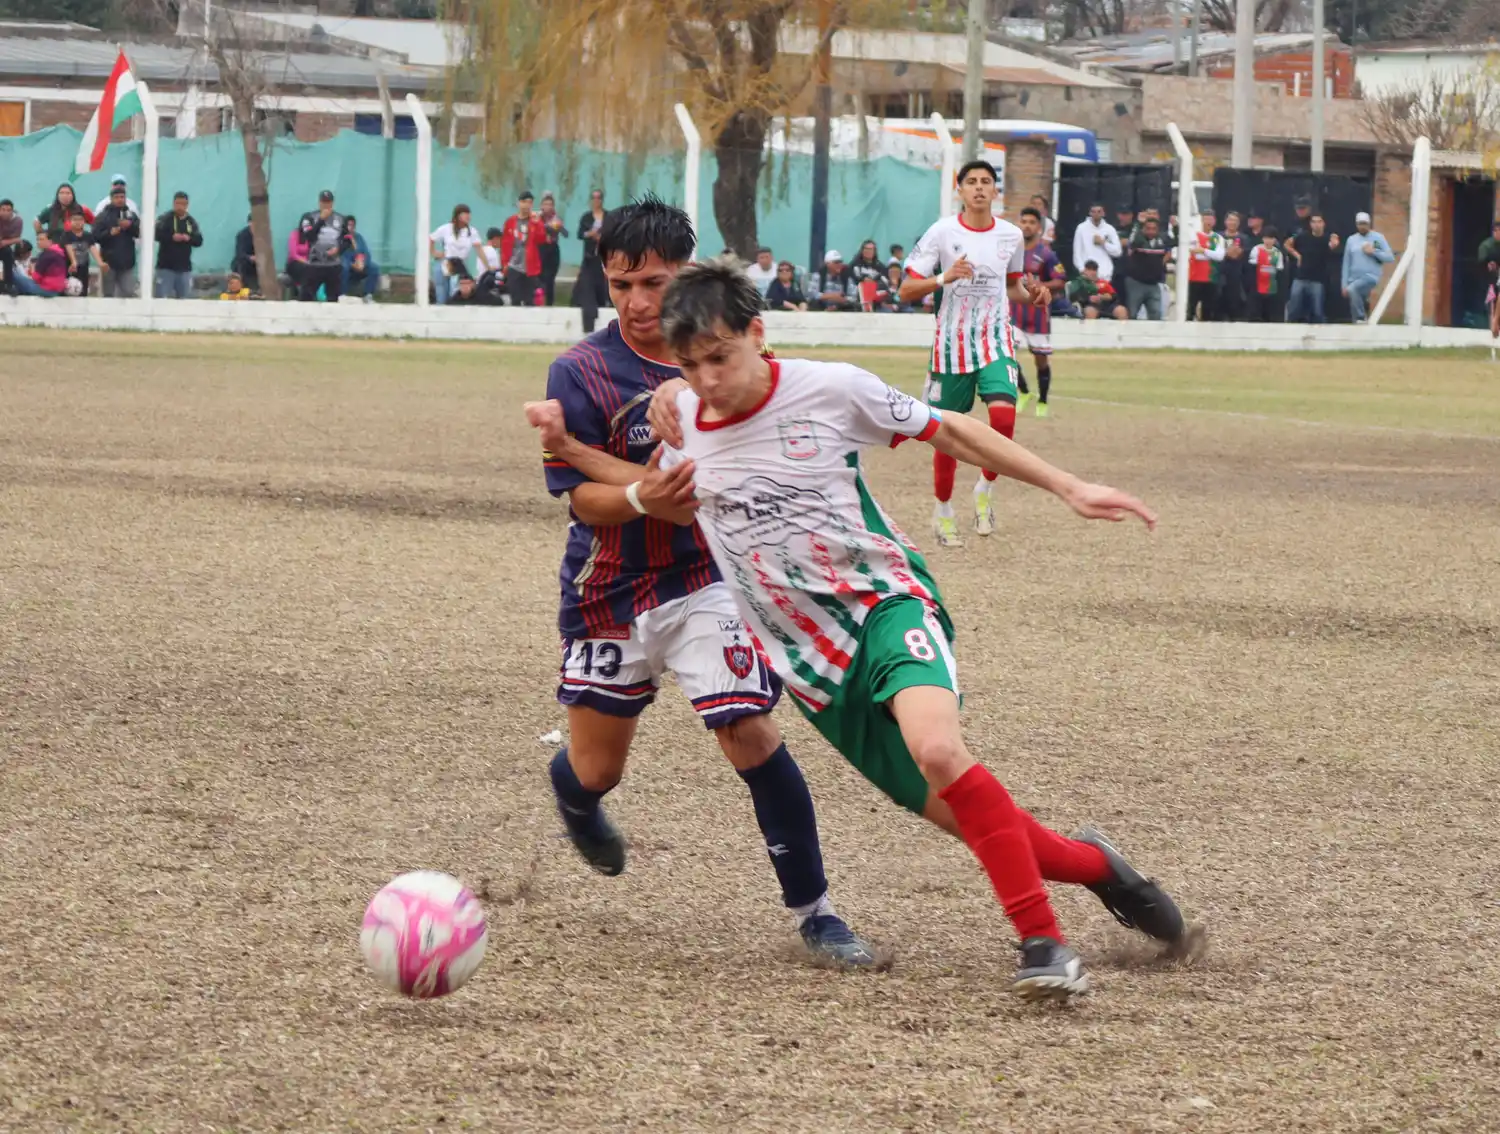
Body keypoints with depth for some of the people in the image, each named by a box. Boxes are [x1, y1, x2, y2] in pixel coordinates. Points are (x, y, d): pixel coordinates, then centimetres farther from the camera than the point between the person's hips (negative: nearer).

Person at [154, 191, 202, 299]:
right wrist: (172, 237, -25)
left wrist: (189, 238, -17)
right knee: (162, 298, -6)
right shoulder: (165, 218, -3)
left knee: (185, 299, 6)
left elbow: (199, 241, 4)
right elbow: (155, 234, -15)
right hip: (166, 267, -4)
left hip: (184, 268, 4)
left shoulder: (191, 221, 8)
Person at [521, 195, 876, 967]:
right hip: (609, 593, 0)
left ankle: (812, 910, -6)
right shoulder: (582, 373, -12)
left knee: (750, 732, -18)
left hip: (705, 580, 0)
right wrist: (642, 496, -39)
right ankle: (573, 797, 52)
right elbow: (584, 499, -14)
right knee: (595, 771, 11)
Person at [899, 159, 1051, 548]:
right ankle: (943, 512, 23)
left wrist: (1031, 294, -1)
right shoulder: (942, 233, -5)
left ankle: (984, 490, 1)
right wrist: (944, 278, -22)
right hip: (951, 344, -1)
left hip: (995, 341, 1)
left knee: (1003, 415, -22)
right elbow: (906, 291, -6)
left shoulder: (1011, 236, 5)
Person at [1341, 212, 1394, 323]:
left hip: (1370, 277, -5)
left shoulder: (1378, 238, 1)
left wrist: (1374, 252, -15)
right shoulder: (1351, 240, 11)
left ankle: (1361, 318, -19)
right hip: (1354, 279, 5)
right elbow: (1346, 263, 12)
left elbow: (1390, 257, -2)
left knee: (1352, 289, -32)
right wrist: (1344, 284, 8)